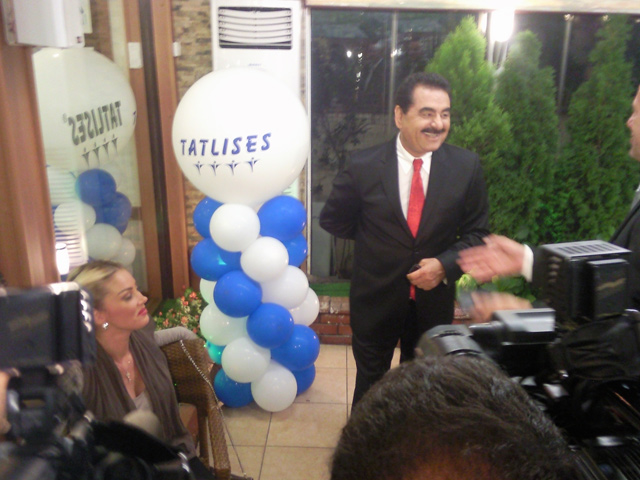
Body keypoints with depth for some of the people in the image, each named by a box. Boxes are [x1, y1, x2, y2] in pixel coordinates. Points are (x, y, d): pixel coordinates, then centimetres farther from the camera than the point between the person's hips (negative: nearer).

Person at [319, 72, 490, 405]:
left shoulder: (466, 166, -10)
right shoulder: (363, 167, -14)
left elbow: (477, 232, -3)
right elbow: (332, 220, 0)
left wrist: (445, 264, -18)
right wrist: (373, 241, -1)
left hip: (434, 299, 2)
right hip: (376, 299, -1)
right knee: (370, 382, 21)